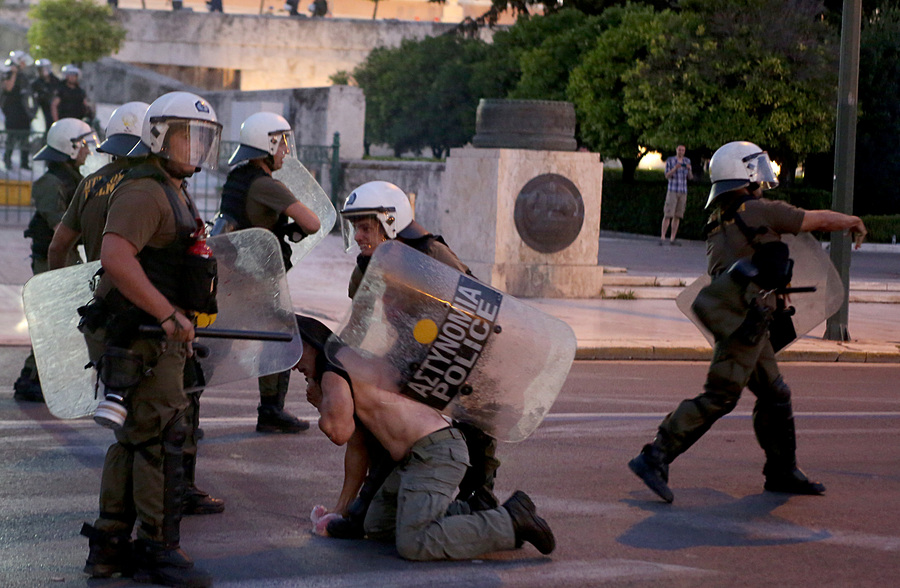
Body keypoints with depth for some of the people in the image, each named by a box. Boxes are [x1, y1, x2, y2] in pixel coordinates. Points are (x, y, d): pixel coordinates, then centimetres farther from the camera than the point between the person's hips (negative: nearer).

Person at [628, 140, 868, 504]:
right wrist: (853, 222, 19)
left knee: (774, 395, 16)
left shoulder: (718, 222, 15)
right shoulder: (760, 211, -9)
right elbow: (819, 220, 1)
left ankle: (782, 473, 24)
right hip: (745, 321, -9)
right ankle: (655, 457, -11)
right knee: (719, 396, -10)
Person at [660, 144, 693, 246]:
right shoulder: (670, 160, -3)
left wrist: (689, 169, -15)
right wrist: (675, 168, -26)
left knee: (677, 216, 4)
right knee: (668, 215, -12)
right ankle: (662, 238, -11)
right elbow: (667, 176, -9)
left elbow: (690, 177, 6)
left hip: (683, 192, 4)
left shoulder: (687, 161, 8)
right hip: (672, 191, -4)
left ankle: (672, 239, 7)